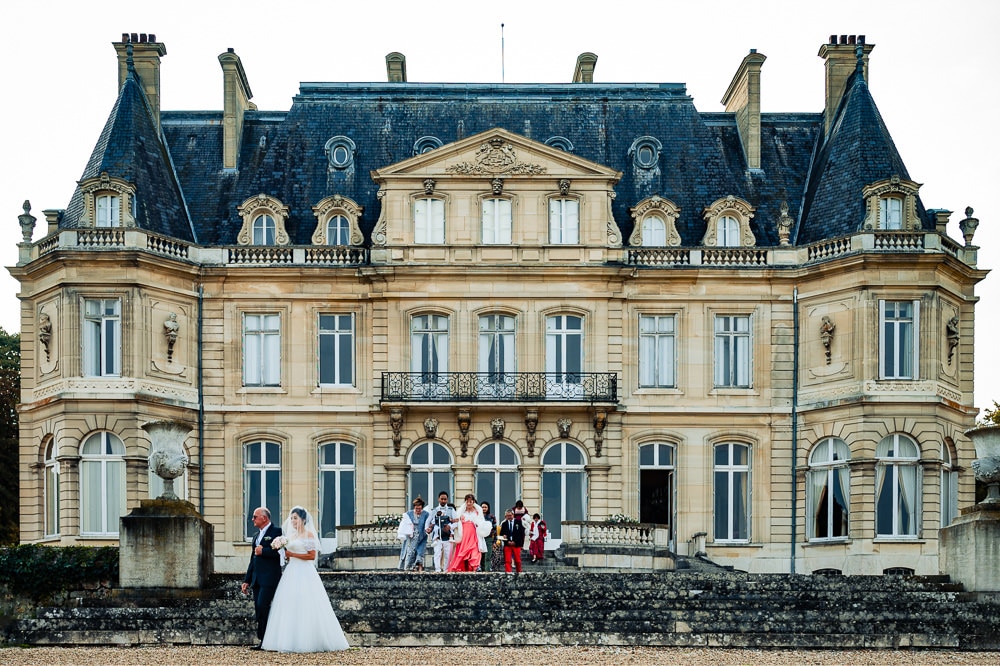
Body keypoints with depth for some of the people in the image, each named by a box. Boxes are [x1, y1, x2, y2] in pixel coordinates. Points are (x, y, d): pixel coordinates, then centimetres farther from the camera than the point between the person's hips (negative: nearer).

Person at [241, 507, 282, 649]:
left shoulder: (277, 531, -3)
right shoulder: (256, 535, 22)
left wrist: (263, 551, -12)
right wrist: (246, 580, 20)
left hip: (269, 578, -8)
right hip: (257, 579, 8)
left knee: (262, 607, -16)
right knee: (258, 611, 6)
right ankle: (262, 641, 9)